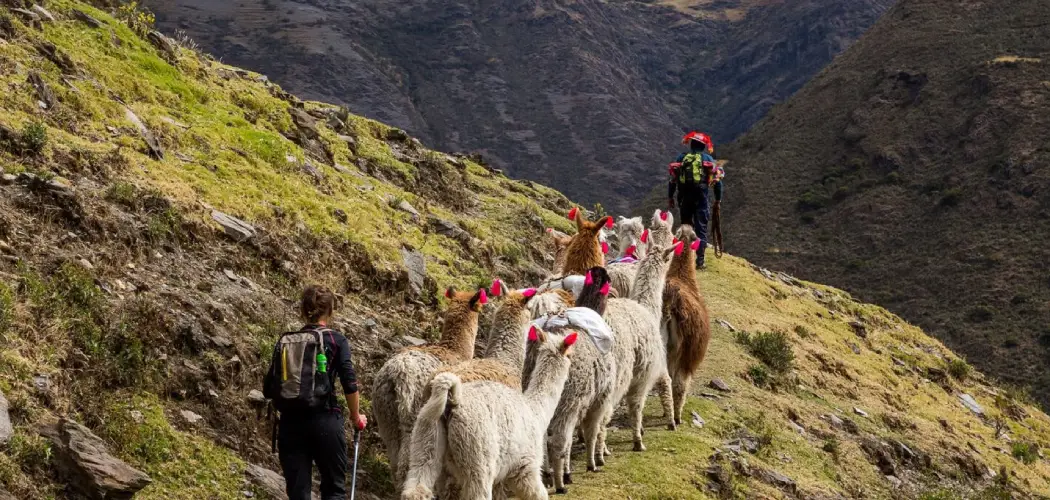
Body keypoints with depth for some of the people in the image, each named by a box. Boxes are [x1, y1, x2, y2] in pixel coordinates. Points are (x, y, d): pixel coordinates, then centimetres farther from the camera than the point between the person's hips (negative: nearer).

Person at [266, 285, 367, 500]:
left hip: (290, 423, 3)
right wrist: (356, 417, 8)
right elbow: (349, 384, -7)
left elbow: (270, 385, 7)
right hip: (325, 420, -3)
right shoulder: (336, 340, -1)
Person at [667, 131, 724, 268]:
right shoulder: (708, 159, 4)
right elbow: (717, 180, 3)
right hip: (701, 199, -2)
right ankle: (700, 260, -7)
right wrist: (718, 199, 12)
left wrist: (670, 197, 13)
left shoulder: (681, 158, 8)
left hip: (684, 199, 2)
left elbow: (672, 179, 6)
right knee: (701, 229, 1)